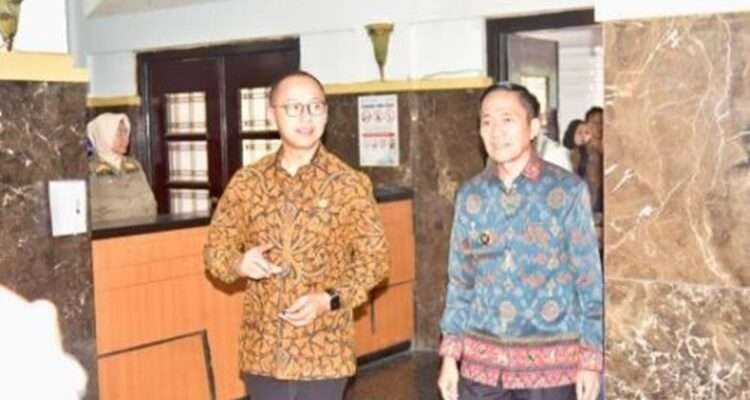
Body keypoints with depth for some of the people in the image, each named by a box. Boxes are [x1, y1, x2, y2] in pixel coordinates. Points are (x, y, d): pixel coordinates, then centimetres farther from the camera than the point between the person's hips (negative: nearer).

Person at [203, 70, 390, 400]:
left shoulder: (350, 184, -5)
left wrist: (328, 299, -18)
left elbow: (374, 257, -4)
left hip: (323, 350, -3)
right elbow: (215, 248, 8)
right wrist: (239, 263, -15)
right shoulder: (246, 182, 2)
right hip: (263, 348, 3)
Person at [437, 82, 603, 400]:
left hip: (550, 362, -3)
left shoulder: (568, 191, -6)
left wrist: (591, 358, -6)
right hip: (482, 362, 3)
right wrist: (450, 353, 5)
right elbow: (460, 282, 9)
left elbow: (589, 281, -4)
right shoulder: (470, 195, 4)